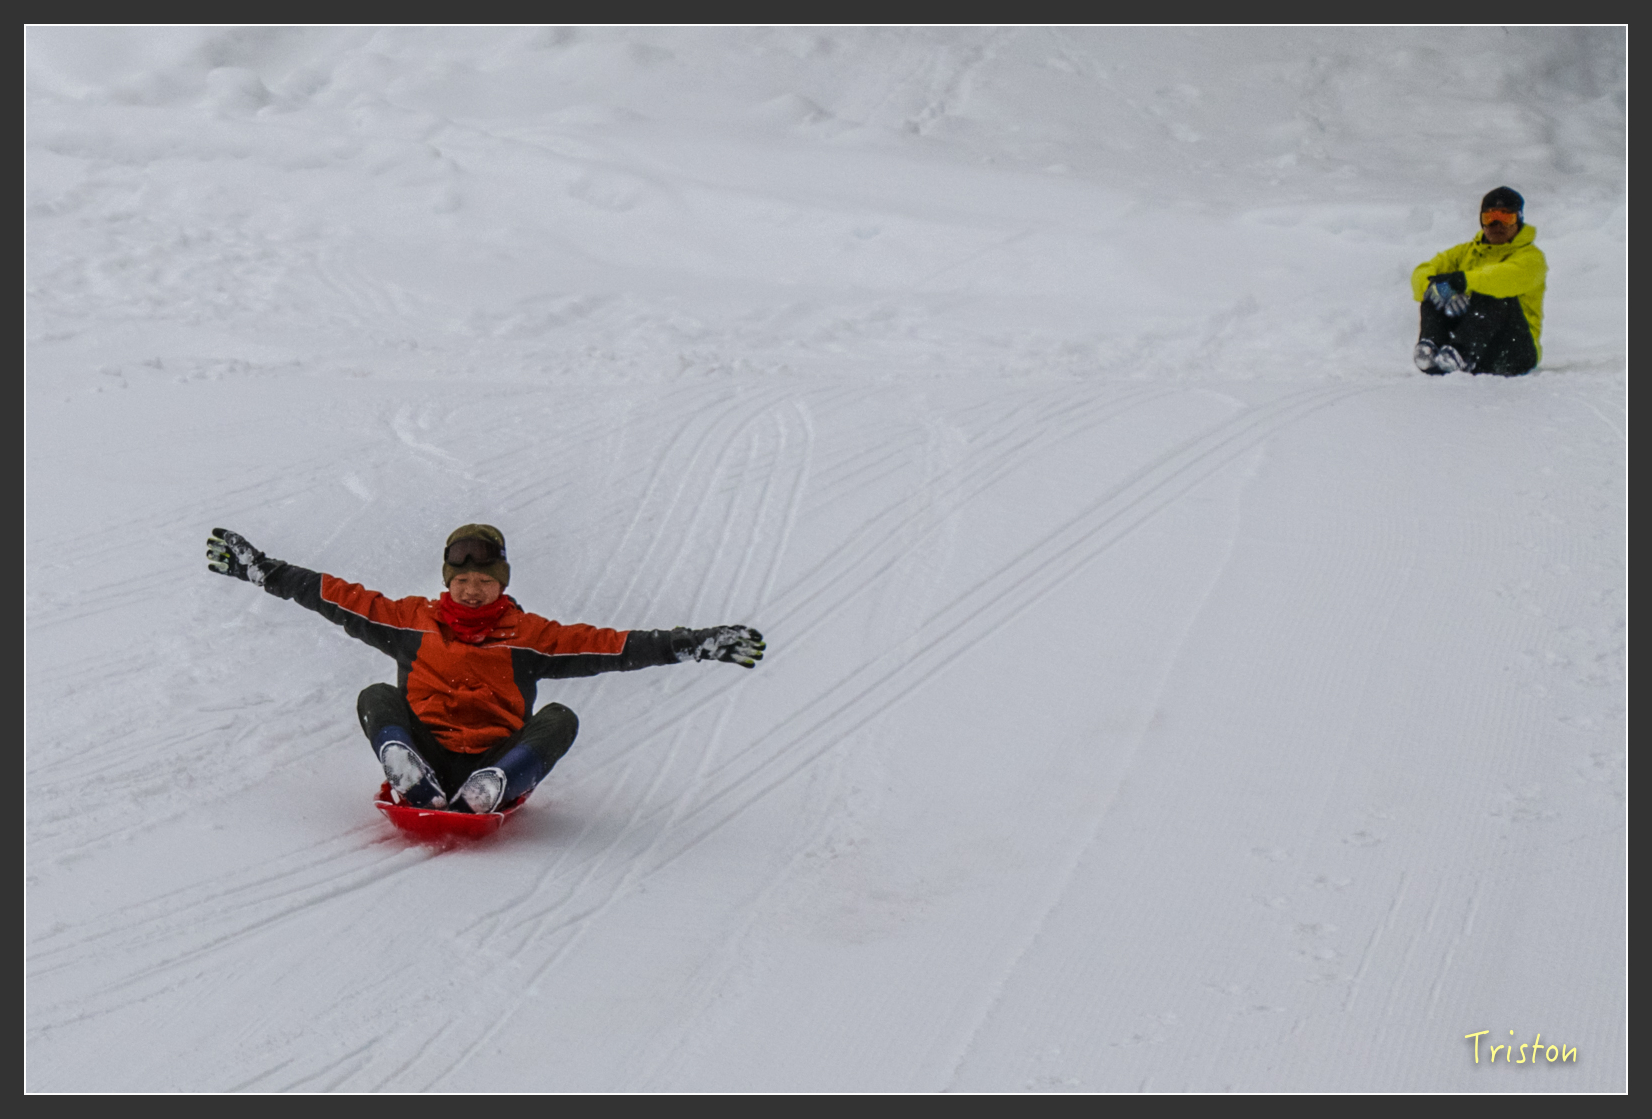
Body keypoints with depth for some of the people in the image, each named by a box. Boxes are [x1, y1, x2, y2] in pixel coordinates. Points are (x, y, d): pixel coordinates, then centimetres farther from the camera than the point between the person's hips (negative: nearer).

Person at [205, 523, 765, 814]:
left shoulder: (528, 634, 9)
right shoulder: (413, 620, 12)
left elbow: (610, 646, 5)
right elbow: (338, 597, 14)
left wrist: (697, 645, -2)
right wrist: (259, 568, 12)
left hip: (497, 759, -1)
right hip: (424, 754, 1)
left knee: (559, 718, -21)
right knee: (376, 697, -17)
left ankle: (482, 796, -44)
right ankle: (415, 789, -43)